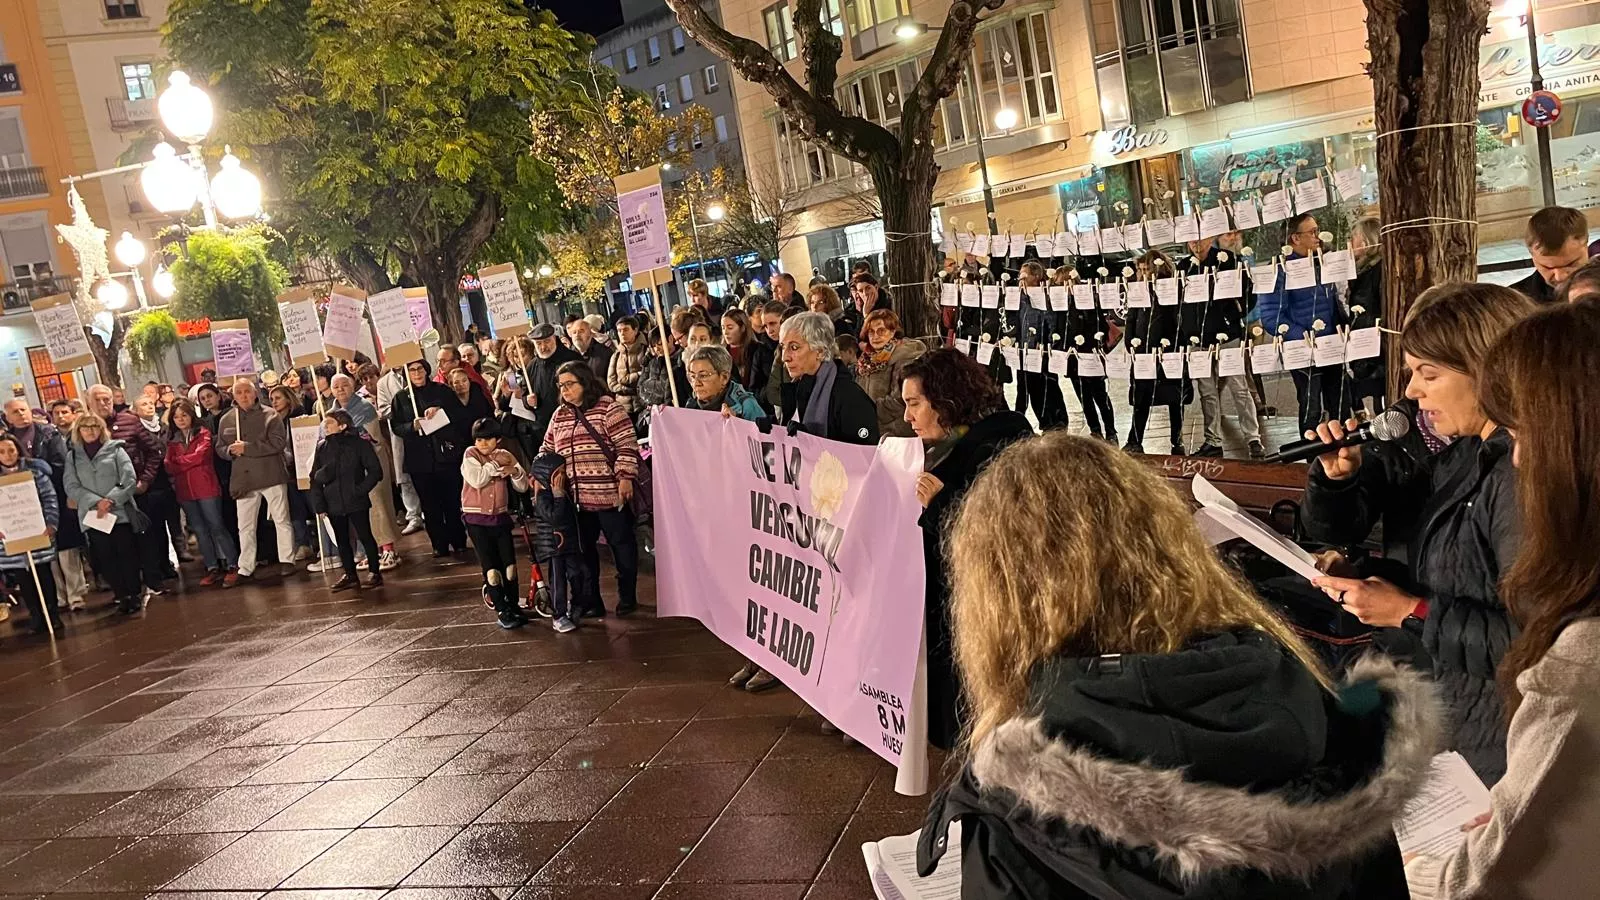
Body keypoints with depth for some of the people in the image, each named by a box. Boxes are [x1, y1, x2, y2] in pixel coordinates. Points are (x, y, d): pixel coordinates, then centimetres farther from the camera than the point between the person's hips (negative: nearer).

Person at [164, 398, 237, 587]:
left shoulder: (203, 434, 1)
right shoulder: (172, 440, 12)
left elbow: (199, 456, -14)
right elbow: (169, 468, 3)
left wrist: (177, 461, -3)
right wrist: (189, 462, -12)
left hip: (206, 488, -5)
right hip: (185, 492, 5)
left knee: (216, 527, -4)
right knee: (199, 530, 7)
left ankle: (233, 565, 2)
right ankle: (212, 569, 12)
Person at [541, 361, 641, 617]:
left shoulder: (607, 407, -6)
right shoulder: (559, 416, 12)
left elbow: (627, 445, -11)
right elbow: (547, 451, 20)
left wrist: (626, 477, -18)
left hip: (609, 494, -5)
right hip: (575, 497, 6)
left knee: (621, 543, 7)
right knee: (583, 549, 10)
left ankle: (627, 597, 21)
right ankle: (590, 601, 20)